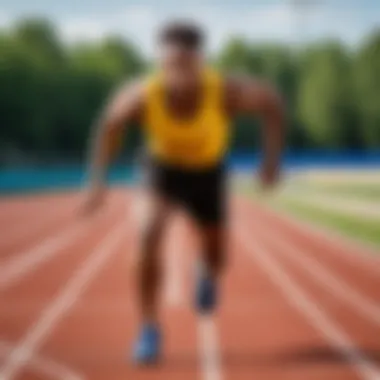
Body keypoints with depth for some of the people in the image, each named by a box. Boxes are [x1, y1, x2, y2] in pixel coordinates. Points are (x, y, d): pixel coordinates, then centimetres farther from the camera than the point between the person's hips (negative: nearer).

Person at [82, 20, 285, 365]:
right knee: (152, 233, -28)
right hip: (164, 165, -1)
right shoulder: (141, 96, -34)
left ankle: (208, 273, 52)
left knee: (216, 261, 12)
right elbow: (111, 123, -12)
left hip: (207, 171, 1)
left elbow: (271, 100, -15)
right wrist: (98, 178, -17)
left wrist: (273, 157, -14)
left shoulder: (227, 92, -36)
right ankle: (149, 330, -13)